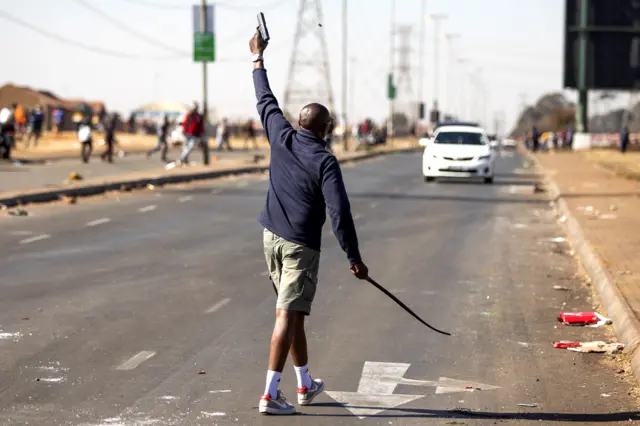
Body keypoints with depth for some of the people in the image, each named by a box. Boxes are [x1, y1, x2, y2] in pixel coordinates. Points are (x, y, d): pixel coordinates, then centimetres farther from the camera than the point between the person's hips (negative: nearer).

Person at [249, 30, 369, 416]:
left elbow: (266, 101, 17)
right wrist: (354, 257, -14)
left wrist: (258, 60, 30)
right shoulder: (325, 161, -14)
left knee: (293, 311, 17)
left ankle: (306, 385, 29)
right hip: (300, 246, -7)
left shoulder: (281, 138, 1)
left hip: (272, 237, 7)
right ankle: (270, 394, -11)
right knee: (287, 315, -8)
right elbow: (339, 212, -19)